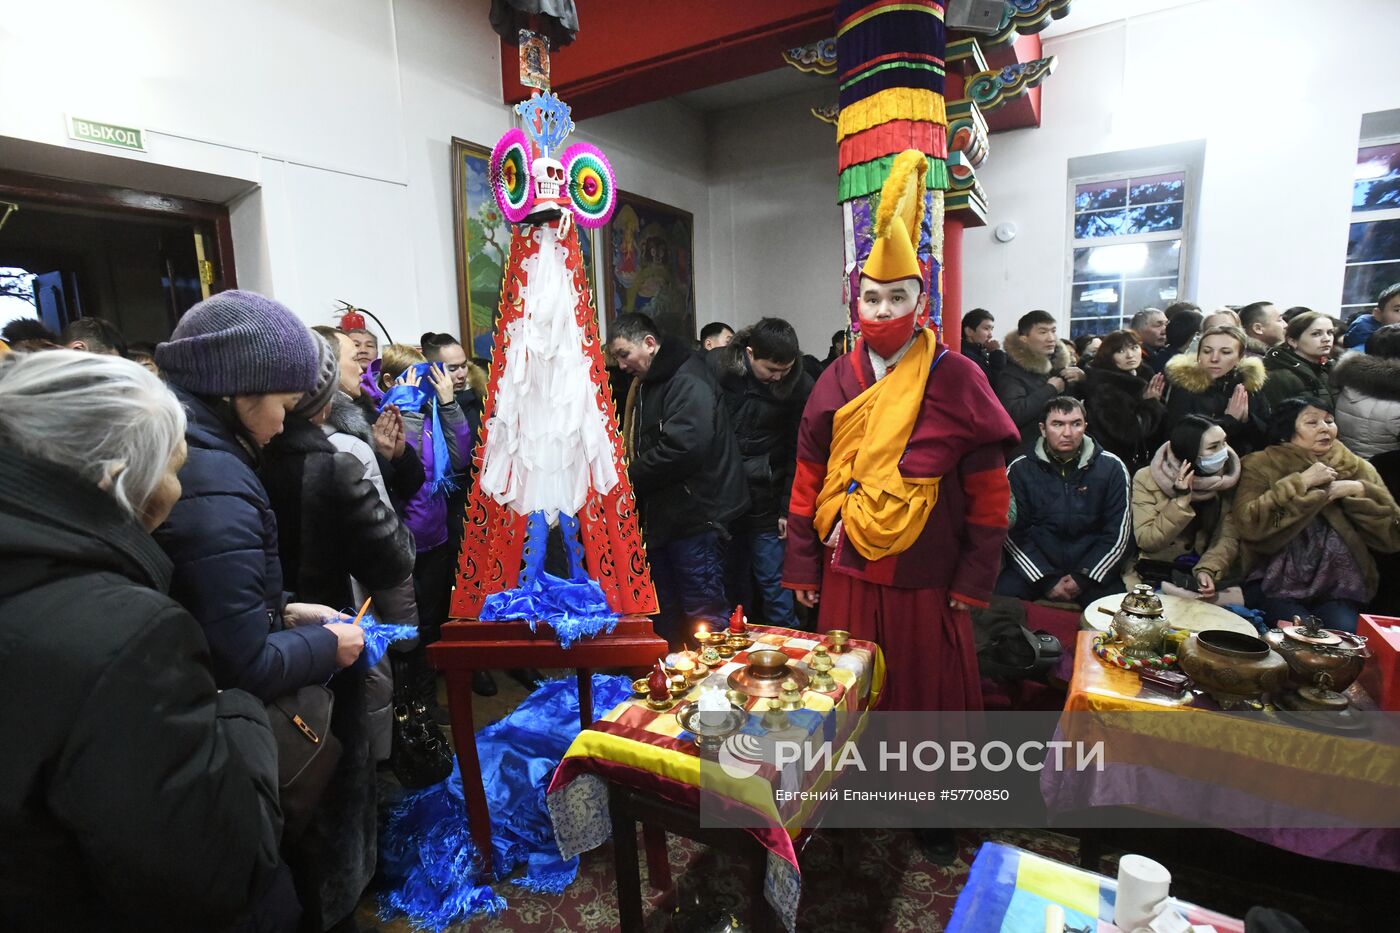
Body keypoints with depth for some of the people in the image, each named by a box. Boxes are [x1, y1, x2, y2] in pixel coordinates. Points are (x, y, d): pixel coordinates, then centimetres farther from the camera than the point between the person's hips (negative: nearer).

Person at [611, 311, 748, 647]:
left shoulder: (687, 380, -14)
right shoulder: (645, 384, 16)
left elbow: (684, 446, -27)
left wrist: (630, 476, -16)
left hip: (694, 516, -10)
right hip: (662, 518, 10)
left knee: (704, 610, -1)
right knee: (666, 612, 19)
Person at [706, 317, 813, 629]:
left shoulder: (799, 385, -10)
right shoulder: (714, 366, -7)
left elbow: (798, 452, -4)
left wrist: (788, 507, -4)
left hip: (765, 501, -2)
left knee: (773, 580, 4)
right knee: (733, 578, 13)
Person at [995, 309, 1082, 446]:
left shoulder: (1058, 361, 9)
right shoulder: (1011, 372, -10)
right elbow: (1011, 413, -28)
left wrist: (1083, 379, 0)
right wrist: (1050, 389, -18)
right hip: (1030, 446, -5)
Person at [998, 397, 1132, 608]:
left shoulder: (1111, 468, 1)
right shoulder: (1019, 469, -2)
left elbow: (1119, 533, 1)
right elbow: (1012, 533, -4)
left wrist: (1084, 578, -9)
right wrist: (1046, 580, -12)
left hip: (1090, 569, 1)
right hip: (1034, 570, -1)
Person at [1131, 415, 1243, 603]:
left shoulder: (1227, 478, 1)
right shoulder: (1146, 479, -8)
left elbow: (1228, 537, -5)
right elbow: (1146, 541, -13)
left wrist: (1207, 570, -23)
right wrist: (1181, 501, -23)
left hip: (1212, 571, 4)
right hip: (1160, 573, -3)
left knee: (1237, 601, -24)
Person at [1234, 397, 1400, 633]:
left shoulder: (1358, 469, 13)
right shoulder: (1260, 466, 0)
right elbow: (1249, 524, -18)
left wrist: (1360, 491, -6)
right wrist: (1301, 482, -15)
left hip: (1338, 587, 4)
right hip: (1274, 585, -3)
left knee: (1344, 632, -23)